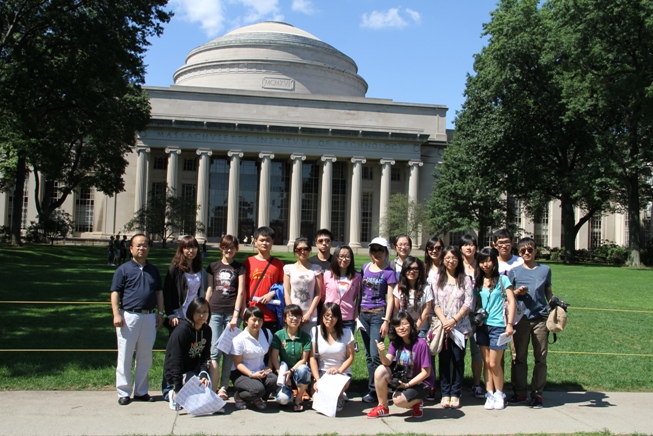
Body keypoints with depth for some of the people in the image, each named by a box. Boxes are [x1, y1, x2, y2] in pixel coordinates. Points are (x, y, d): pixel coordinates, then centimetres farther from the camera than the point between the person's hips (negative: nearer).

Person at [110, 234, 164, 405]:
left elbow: (159, 292, 17)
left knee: (145, 356, 9)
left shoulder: (153, 270, 14)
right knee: (125, 356, 1)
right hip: (129, 316, -4)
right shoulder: (124, 269, 1)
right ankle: (123, 392, 10)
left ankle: (141, 391, 20)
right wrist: (116, 314, -12)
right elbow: (115, 293, -3)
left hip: (149, 317, 4)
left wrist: (160, 312, 9)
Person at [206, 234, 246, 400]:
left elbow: (240, 292, 1)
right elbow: (209, 290, 15)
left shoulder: (239, 268, 7)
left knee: (229, 351, 1)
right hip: (215, 312, 1)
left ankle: (223, 387, 8)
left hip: (232, 312, -1)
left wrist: (236, 315, -7)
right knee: (215, 350, -7)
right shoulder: (213, 267, 13)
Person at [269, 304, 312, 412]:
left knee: (303, 369, -36)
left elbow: (304, 359, -5)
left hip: (298, 369, 1)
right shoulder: (278, 335, -2)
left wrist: (291, 371, -20)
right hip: (284, 370, -1)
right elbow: (274, 358, -6)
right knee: (282, 399, -27)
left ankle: (298, 400, -11)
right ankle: (289, 391, 13)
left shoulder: (305, 337, -1)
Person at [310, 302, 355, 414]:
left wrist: (339, 370, -19)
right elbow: (312, 358, -5)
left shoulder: (346, 332, -4)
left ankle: (340, 397, 5)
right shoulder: (315, 331, -2)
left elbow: (350, 357, -2)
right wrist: (317, 380, -15)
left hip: (342, 372, -1)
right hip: (322, 372, 1)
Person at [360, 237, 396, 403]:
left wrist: (386, 321, -11)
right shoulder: (365, 267, 9)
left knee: (375, 354, -10)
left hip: (378, 314, -5)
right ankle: (375, 387, 18)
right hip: (363, 313, 5)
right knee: (368, 354, 9)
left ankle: (374, 390, 0)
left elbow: (390, 299, -5)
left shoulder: (389, 272, -3)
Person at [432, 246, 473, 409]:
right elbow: (435, 303, 2)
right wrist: (444, 320, -11)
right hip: (442, 326, 1)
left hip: (460, 326, -1)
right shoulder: (437, 279, 6)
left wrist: (454, 319, -12)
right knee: (444, 360, 3)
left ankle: (455, 394, 10)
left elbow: (468, 303, -3)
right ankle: (445, 393, 11)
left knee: (458, 359, 1)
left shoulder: (465, 279, 3)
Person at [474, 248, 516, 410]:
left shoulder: (502, 279, -1)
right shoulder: (478, 282, 10)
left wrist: (509, 324, -12)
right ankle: (489, 394, 14)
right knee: (487, 362, 6)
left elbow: (511, 301, -5)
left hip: (498, 325, -4)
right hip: (482, 325, 4)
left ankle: (499, 394, 15)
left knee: (494, 363, -2)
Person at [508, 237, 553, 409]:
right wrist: (517, 292, -9)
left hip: (540, 318, 1)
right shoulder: (514, 271, 7)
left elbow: (548, 292, 17)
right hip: (520, 318, 0)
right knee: (519, 357, 4)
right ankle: (519, 392, 14)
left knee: (540, 358, 3)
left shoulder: (545, 270, 10)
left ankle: (537, 393, 11)